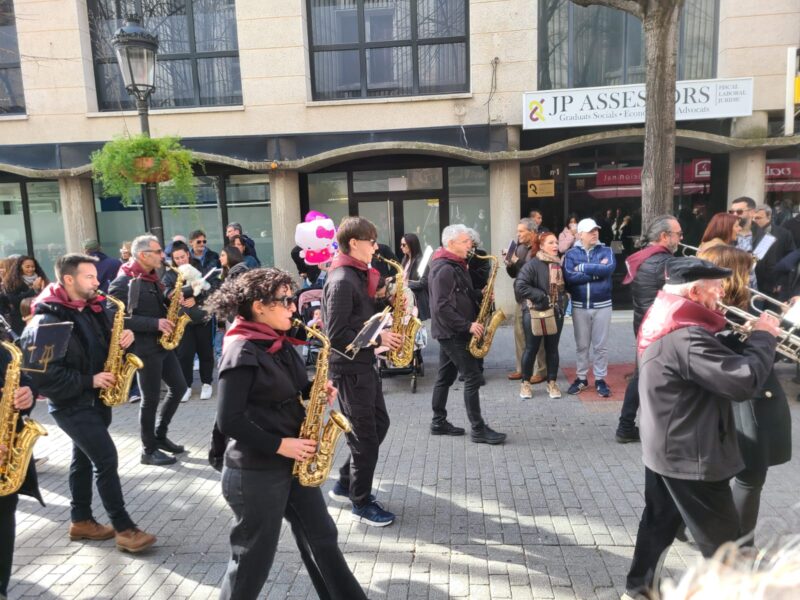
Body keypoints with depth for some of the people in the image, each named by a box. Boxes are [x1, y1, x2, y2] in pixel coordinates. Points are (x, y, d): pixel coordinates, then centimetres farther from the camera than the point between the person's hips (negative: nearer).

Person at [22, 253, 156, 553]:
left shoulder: (91, 309, 6)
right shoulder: (46, 322, -19)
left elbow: (105, 343, 18)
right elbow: (42, 373, -22)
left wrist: (124, 337, -5)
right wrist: (88, 381, -23)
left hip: (96, 397, 8)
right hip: (71, 403, -8)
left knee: (84, 458, 17)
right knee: (106, 458, -10)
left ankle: (81, 521, 31)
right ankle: (124, 528, -1)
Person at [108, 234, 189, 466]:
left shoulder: (152, 278, 12)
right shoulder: (123, 283, -15)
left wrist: (171, 304, 1)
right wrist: (155, 323, -24)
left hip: (163, 343, 8)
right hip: (144, 348, -8)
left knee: (179, 387, 12)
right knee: (151, 399, 1)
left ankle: (160, 435, 28)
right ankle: (149, 450, 16)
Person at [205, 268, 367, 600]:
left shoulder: (280, 344, 6)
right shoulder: (241, 352, -20)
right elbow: (229, 421, -23)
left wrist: (315, 390, -2)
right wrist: (280, 445, -21)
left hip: (293, 463, 8)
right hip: (254, 472, -8)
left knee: (321, 537, 17)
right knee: (254, 558, 9)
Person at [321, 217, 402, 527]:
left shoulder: (358, 275, 10)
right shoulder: (342, 281, -20)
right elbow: (336, 334, -24)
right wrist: (378, 338, -18)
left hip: (364, 363, 10)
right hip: (349, 368, -10)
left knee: (379, 424, 18)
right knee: (365, 436, 3)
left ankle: (345, 484, 33)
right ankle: (361, 504, 21)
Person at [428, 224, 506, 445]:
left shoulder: (455, 266, 14)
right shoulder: (444, 269, -19)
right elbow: (442, 307, -24)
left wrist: (480, 295, 2)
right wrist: (467, 325, -22)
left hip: (452, 332, 10)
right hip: (453, 332, -10)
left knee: (446, 377, 14)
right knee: (473, 378, -7)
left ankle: (439, 422, 23)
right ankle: (478, 429, -1)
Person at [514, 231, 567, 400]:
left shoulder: (559, 264, 9)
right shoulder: (533, 264, -12)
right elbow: (519, 285, -21)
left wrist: (563, 304, 6)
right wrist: (541, 296, -20)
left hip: (555, 313, 5)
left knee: (552, 349, 11)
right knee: (531, 348, 4)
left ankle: (552, 383, 23)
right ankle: (525, 383, 18)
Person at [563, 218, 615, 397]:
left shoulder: (606, 251, 2)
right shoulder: (571, 253, 0)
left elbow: (609, 268, -19)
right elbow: (569, 276, -16)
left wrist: (583, 267, -14)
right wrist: (597, 271, -15)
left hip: (602, 305, 0)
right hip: (579, 306, 0)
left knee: (601, 345, 6)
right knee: (581, 345, 10)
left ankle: (600, 379, 17)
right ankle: (581, 378, 21)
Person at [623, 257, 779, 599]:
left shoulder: (664, 323, 4)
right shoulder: (686, 337, -28)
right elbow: (745, 381, -28)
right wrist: (763, 337, -13)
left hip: (663, 448, 10)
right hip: (690, 455, -10)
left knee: (660, 520, 23)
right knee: (724, 543, 9)